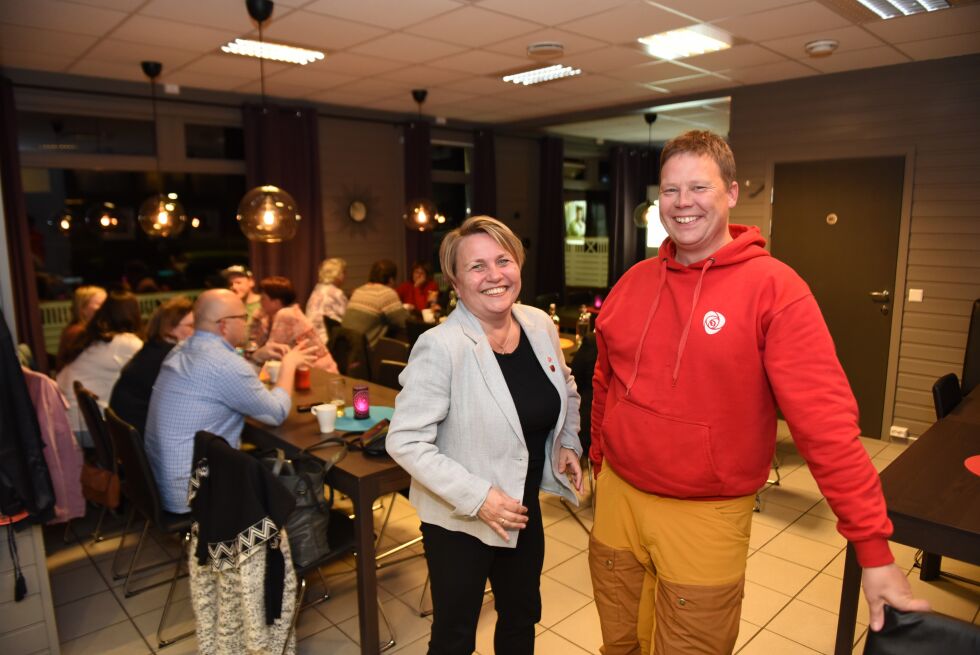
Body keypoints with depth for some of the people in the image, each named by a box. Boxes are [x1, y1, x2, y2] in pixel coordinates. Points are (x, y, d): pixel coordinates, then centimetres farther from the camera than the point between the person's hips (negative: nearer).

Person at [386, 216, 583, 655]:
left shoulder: (540, 325, -5)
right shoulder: (440, 347, -25)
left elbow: (565, 392, 13)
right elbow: (405, 442, -23)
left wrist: (567, 443, -2)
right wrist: (477, 497, -25)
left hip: (525, 508, 6)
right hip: (458, 521, -5)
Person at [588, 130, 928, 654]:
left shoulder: (774, 287, -14)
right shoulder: (634, 282, 2)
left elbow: (825, 420, -19)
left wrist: (874, 549, -19)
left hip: (704, 516, -4)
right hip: (618, 496, 5)